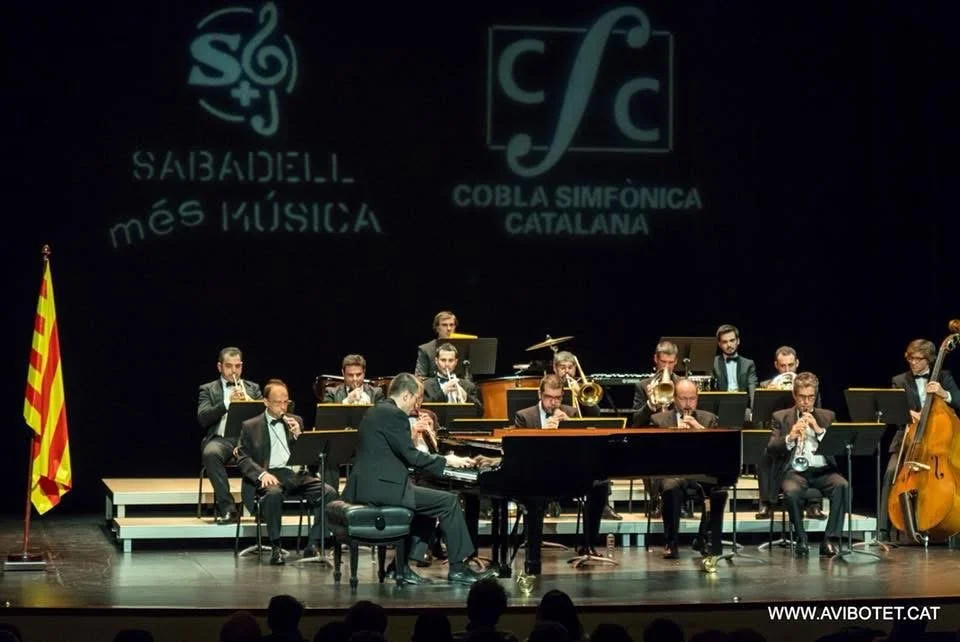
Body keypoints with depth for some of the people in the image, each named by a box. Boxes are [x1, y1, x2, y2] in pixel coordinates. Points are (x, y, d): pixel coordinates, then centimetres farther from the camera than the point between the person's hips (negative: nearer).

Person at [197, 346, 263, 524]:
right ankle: (227, 508, -33)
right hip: (221, 438, -1)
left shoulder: (253, 388, 23)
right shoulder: (208, 389, 15)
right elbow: (203, 418, -1)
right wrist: (228, 402, -13)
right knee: (210, 454, -38)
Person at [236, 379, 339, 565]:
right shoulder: (250, 426, 10)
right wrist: (262, 473, -17)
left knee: (329, 493, -24)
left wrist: (298, 435, -2)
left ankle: (312, 545, -18)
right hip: (270, 476, -3)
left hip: (296, 474, 3)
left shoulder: (295, 421, 20)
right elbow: (243, 459, 2)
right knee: (273, 493, -39)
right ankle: (276, 547, -25)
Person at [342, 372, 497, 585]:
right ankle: (458, 568, 2)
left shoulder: (376, 412, 19)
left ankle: (403, 565, 18)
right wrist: (446, 461, -2)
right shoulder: (394, 415, -12)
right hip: (381, 487, -10)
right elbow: (412, 457, -15)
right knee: (448, 501, -6)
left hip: (366, 486, 10)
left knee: (426, 500, 26)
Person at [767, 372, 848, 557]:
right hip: (794, 471, -1)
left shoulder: (827, 416, 18)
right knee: (792, 491, -36)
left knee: (842, 485, -30)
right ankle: (801, 539, -15)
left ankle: (830, 539, -24)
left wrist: (819, 430, -9)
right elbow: (771, 449, 0)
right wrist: (790, 437, -17)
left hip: (822, 470, 2)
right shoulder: (780, 417, 13)